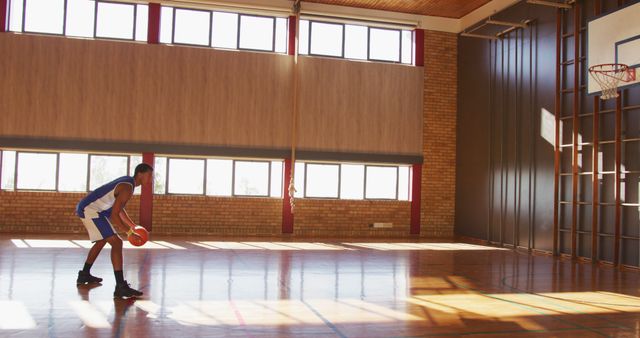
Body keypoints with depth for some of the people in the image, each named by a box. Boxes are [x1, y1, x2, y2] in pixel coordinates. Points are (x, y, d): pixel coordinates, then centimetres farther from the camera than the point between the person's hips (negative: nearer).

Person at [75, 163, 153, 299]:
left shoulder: (127, 181, 12)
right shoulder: (127, 188, -19)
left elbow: (120, 209, 24)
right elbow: (114, 215, -23)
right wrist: (129, 232, -16)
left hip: (87, 208, 11)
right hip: (91, 211, -11)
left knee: (102, 241, 29)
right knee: (116, 243, -16)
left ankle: (84, 275, 43)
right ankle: (121, 287, -21)